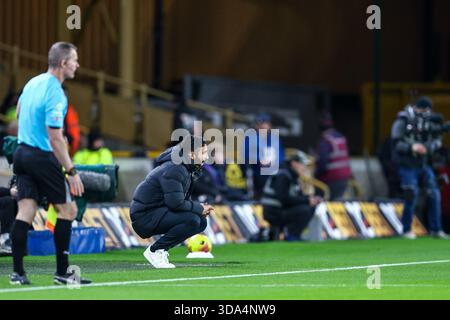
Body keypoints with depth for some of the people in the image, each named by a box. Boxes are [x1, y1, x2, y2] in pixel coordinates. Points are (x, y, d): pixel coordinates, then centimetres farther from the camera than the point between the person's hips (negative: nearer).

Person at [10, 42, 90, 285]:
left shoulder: (32, 83, 7)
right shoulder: (55, 94, -19)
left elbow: (19, 112, 23)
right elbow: (55, 139, -22)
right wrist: (72, 172, -19)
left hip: (22, 153, 8)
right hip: (42, 156, -8)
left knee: (25, 212, 4)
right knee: (67, 209, 3)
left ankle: (17, 272, -2)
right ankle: (62, 272, 3)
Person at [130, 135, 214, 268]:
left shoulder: (187, 169, 11)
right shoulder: (174, 170, -21)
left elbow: (182, 199, 18)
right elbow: (176, 203, -27)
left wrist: (199, 207, -1)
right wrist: (199, 208, -14)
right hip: (144, 216, -10)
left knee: (201, 222, 5)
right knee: (192, 220, -25)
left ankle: (160, 249, 8)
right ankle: (154, 251, -13)